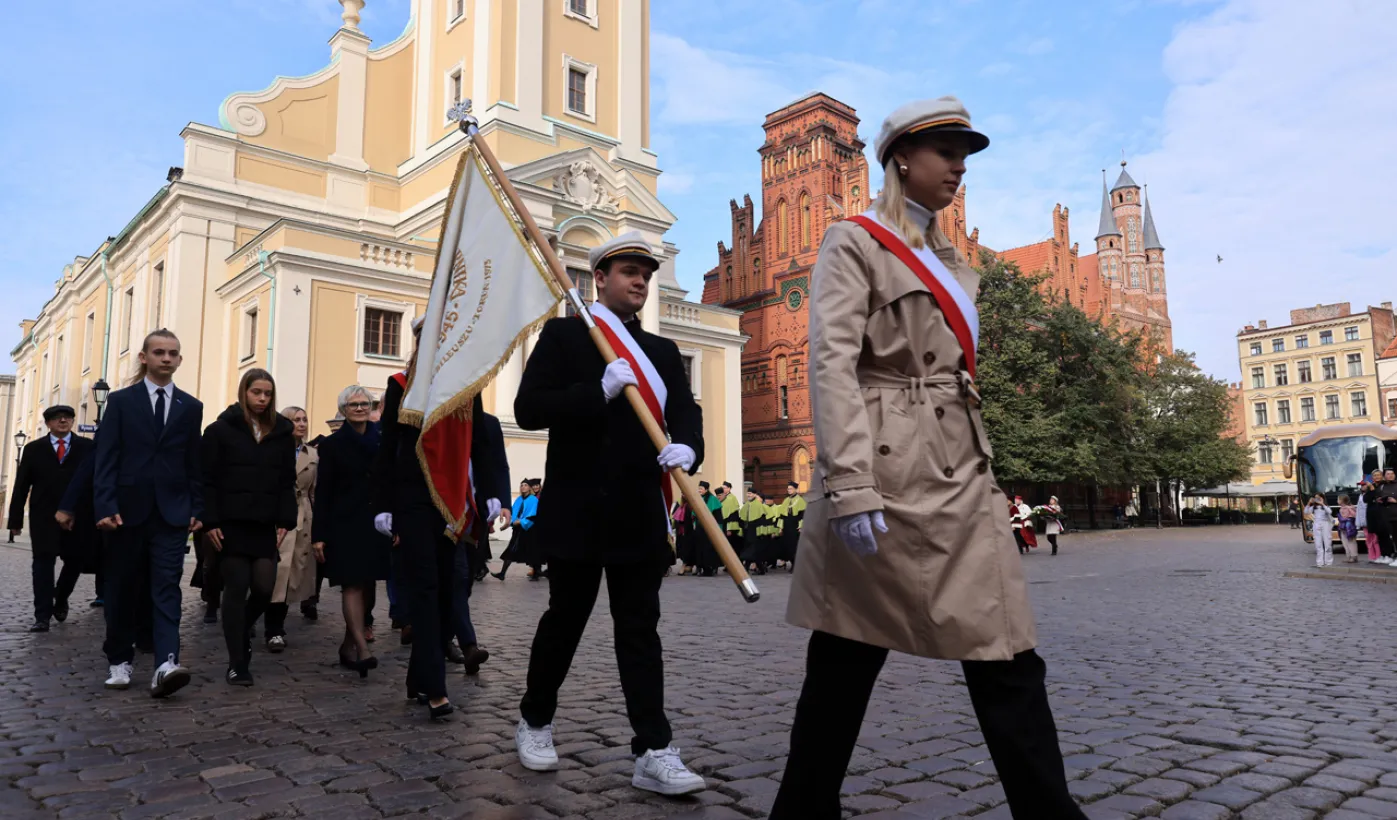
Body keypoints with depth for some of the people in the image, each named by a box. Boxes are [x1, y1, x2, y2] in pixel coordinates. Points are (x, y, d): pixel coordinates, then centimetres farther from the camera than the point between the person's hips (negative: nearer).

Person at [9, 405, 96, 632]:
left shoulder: (87, 447, 4)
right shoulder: (33, 449, 7)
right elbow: (21, 486, 5)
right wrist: (16, 519, 0)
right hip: (43, 517, 0)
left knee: (75, 561, 8)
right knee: (43, 563, -3)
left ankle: (60, 599, 36)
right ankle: (42, 616, -1)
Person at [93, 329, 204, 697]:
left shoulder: (191, 407, 8)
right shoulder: (120, 401, 3)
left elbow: (194, 462, 8)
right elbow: (105, 457, -3)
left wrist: (197, 508, 3)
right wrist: (105, 506, -12)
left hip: (172, 512, 0)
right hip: (127, 510, 0)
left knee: (167, 587, -8)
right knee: (122, 589, 10)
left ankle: (166, 664, -16)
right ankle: (119, 660, 24)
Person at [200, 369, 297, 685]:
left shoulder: (282, 432, 9)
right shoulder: (221, 429, 0)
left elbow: (287, 482, 8)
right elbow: (208, 480, -3)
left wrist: (285, 522, 0)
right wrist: (210, 522, -9)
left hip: (265, 525, 3)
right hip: (230, 523, -3)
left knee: (264, 586, -4)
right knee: (237, 588, -2)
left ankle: (242, 632, 28)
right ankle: (237, 663, 8)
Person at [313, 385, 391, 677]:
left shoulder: (382, 441, 8)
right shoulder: (333, 444, 1)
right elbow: (322, 492, -2)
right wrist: (318, 535, -8)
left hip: (375, 524, 4)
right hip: (345, 524, -3)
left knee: (366, 585, 7)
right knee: (352, 584, -11)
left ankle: (349, 645, 20)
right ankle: (362, 649, -17)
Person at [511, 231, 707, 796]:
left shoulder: (663, 352, 13)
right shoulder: (563, 335, 1)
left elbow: (685, 411, 0)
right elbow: (528, 410, -9)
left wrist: (686, 446, -23)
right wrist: (599, 390, -20)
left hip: (640, 515, 3)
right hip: (577, 511, -3)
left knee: (640, 629, 3)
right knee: (564, 620, 10)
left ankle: (653, 753, 4)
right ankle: (534, 722, 32)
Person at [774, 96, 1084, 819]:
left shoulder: (952, 262, 22)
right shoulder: (855, 242, -2)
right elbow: (832, 364, -14)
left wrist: (984, 470, 19)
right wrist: (849, 487, -24)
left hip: (961, 472, 8)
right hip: (889, 466, -7)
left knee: (1007, 657, 3)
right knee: (846, 659, 3)